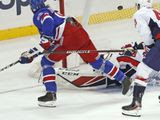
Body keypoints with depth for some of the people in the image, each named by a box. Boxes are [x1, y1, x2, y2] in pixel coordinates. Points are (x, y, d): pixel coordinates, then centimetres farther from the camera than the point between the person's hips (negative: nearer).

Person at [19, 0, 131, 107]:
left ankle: (51, 95, -4)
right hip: (81, 32, 9)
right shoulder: (49, 11, 31)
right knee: (96, 61, 20)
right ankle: (124, 79, 23)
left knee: (46, 62, 3)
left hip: (69, 37, -9)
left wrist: (44, 42, -23)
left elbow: (48, 23, -22)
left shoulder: (39, 15, 3)